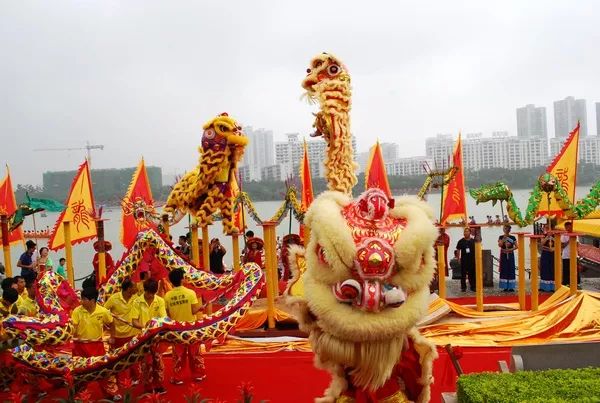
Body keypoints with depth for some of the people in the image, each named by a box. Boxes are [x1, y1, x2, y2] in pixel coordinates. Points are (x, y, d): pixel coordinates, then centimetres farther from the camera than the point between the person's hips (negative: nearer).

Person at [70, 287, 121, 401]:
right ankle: (77, 394, 30)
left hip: (96, 344, 0)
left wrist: (112, 337, 10)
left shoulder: (103, 311, -13)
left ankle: (112, 392, 22)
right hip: (80, 345, 0)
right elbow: (74, 329, -13)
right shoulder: (77, 311, -15)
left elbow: (111, 323, 5)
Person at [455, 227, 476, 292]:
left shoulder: (473, 241, 4)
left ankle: (473, 287, 19)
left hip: (472, 260, 1)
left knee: (472, 274, 8)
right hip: (464, 260, -1)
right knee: (463, 274, 2)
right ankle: (463, 287, 9)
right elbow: (458, 250, 5)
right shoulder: (461, 241, 1)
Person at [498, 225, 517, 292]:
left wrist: (511, 249, -14)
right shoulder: (501, 237, 2)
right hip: (503, 255, -1)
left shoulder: (513, 237, 4)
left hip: (510, 255, 1)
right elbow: (499, 245, -13)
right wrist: (504, 238, -20)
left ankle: (511, 287, 6)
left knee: (511, 270, 0)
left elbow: (516, 246, 2)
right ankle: (505, 287, 4)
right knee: (504, 270, -1)